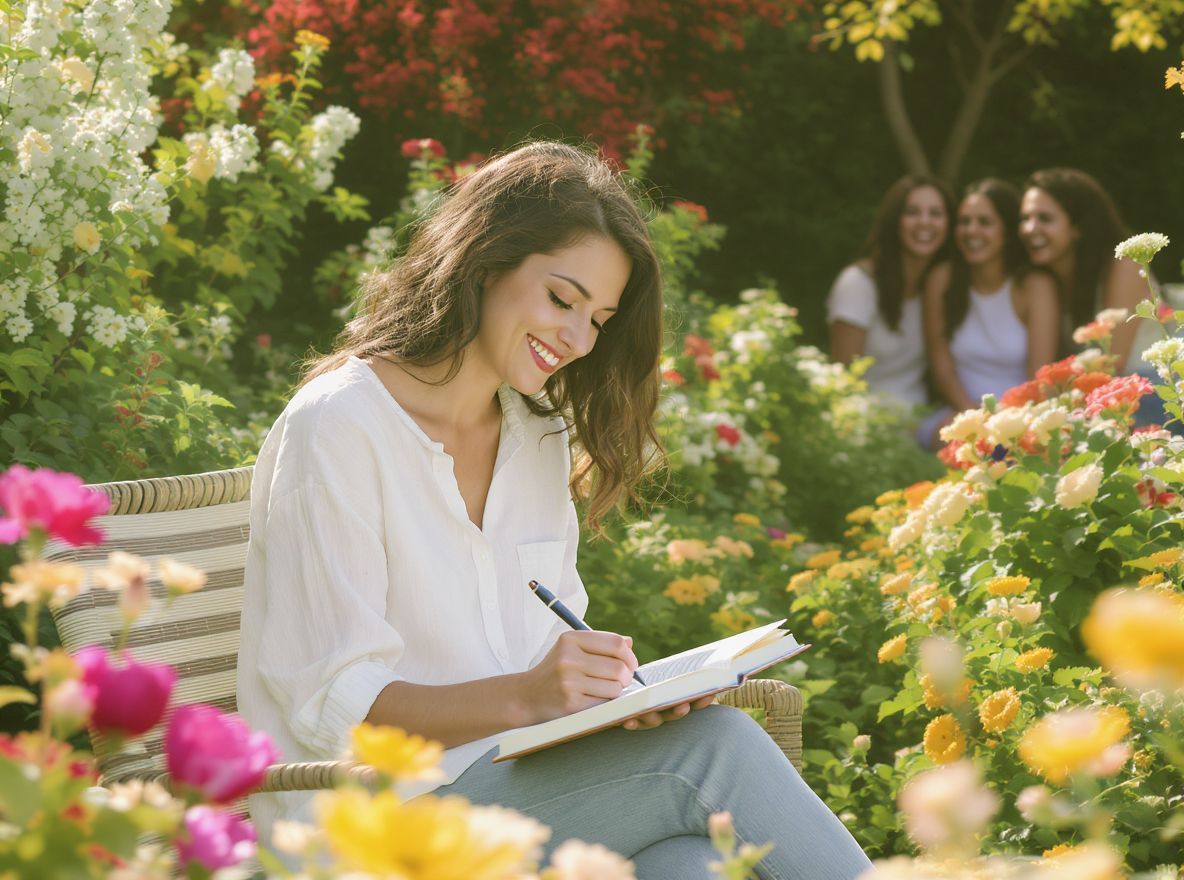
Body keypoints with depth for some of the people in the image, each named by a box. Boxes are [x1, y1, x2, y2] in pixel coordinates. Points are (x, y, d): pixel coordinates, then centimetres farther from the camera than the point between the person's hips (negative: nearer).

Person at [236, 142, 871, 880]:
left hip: (524, 777, 6)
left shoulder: (541, 435, 17)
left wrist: (609, 688, -8)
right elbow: (331, 704, -13)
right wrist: (524, 697, -27)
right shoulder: (337, 428, -8)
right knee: (715, 744, -25)